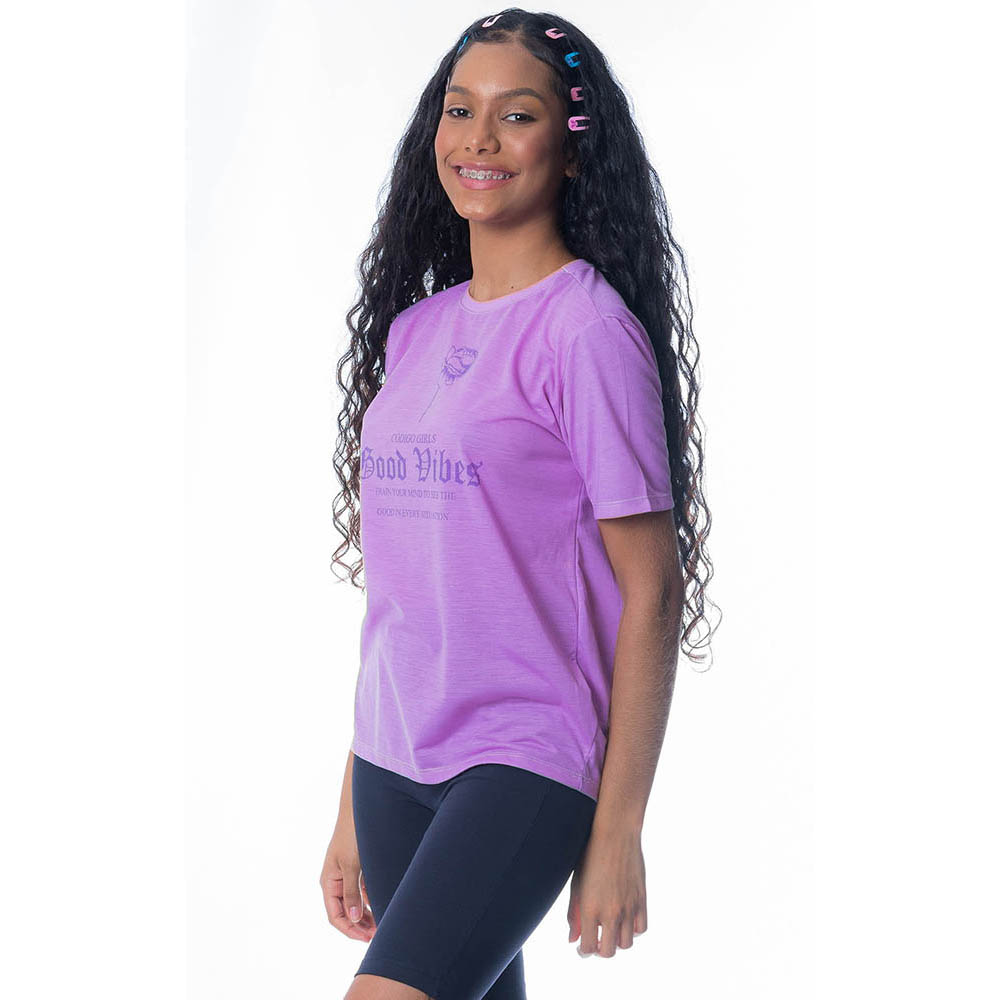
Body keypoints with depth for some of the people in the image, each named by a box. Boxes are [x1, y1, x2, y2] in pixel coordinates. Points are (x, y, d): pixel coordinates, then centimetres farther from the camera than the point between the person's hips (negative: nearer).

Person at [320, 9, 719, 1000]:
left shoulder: (588, 329, -9)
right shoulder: (414, 329, 10)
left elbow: (650, 593, -9)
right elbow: (399, 591, 13)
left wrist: (618, 832, -11)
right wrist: (352, 807, 13)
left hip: (526, 763, -6)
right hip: (390, 766, 7)